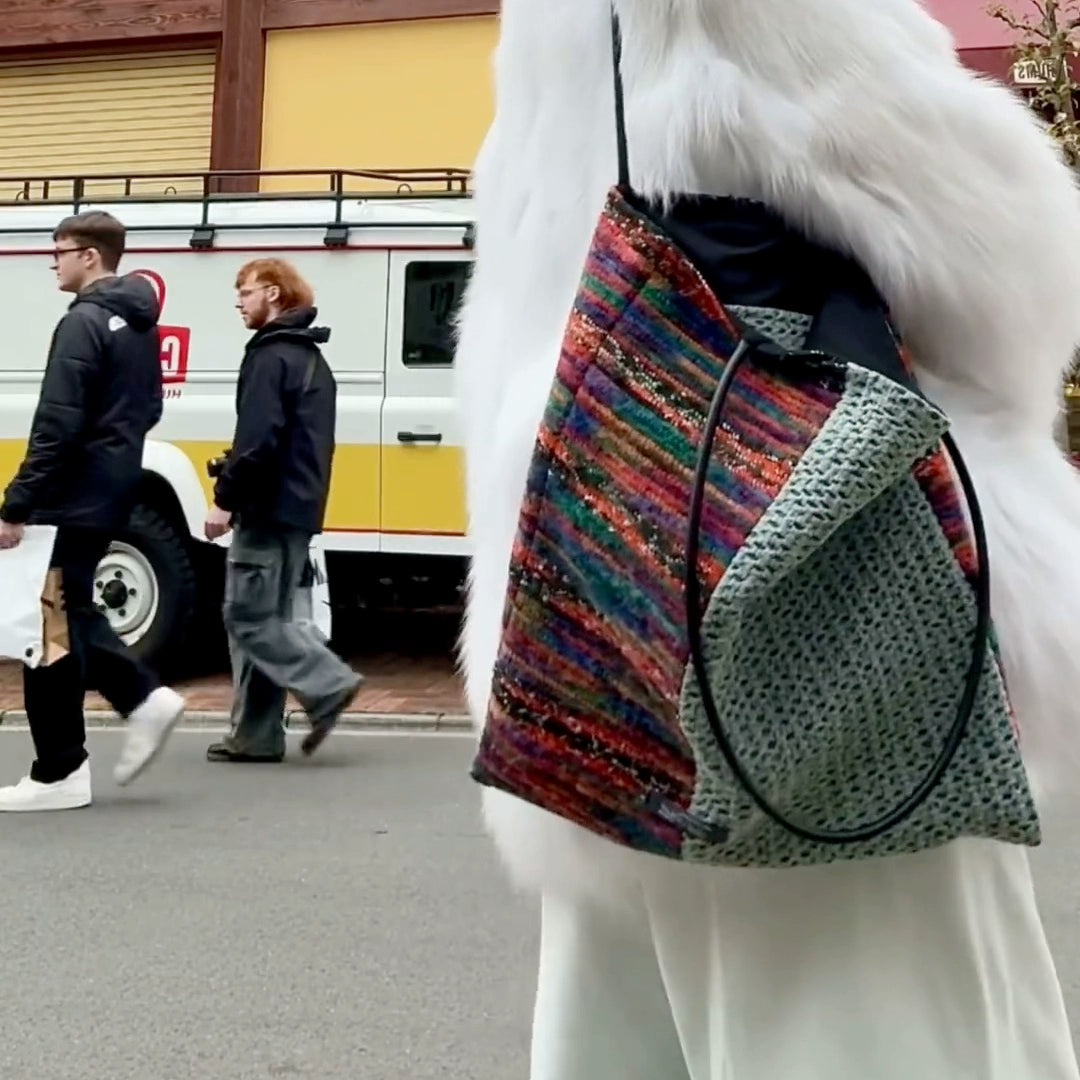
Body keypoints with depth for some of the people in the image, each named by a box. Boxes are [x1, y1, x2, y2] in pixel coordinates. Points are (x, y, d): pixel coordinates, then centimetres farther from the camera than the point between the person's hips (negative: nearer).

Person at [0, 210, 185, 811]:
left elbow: (57, 425, -21)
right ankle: (144, 698, 10)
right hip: (112, 493, 9)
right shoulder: (140, 323, 13)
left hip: (74, 498, -9)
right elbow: (149, 409, 21)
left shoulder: (84, 323, -16)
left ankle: (59, 774, 5)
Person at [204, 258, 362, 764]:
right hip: (298, 508, 10)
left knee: (248, 616, -5)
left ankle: (328, 685, -11)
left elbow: (257, 438, -21)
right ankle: (255, 735, 12)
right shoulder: (310, 357, 20)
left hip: (269, 509, -10)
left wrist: (225, 498, -16)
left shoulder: (270, 356, -12)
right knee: (265, 617, 10)